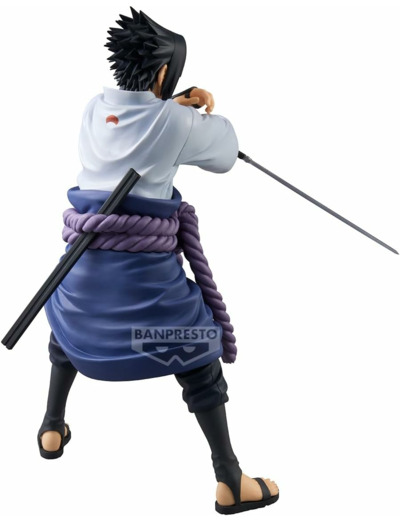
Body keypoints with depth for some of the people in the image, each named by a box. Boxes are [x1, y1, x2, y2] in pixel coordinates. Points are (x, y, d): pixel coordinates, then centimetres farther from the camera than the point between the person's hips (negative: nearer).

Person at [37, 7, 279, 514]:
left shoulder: (94, 110, 8)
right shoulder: (175, 121, -6)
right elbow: (225, 155, 8)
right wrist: (207, 111, 24)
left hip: (86, 251, 5)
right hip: (146, 265, -5)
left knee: (68, 327, 33)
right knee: (198, 354, 5)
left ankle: (52, 430, 43)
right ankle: (230, 483, 10)